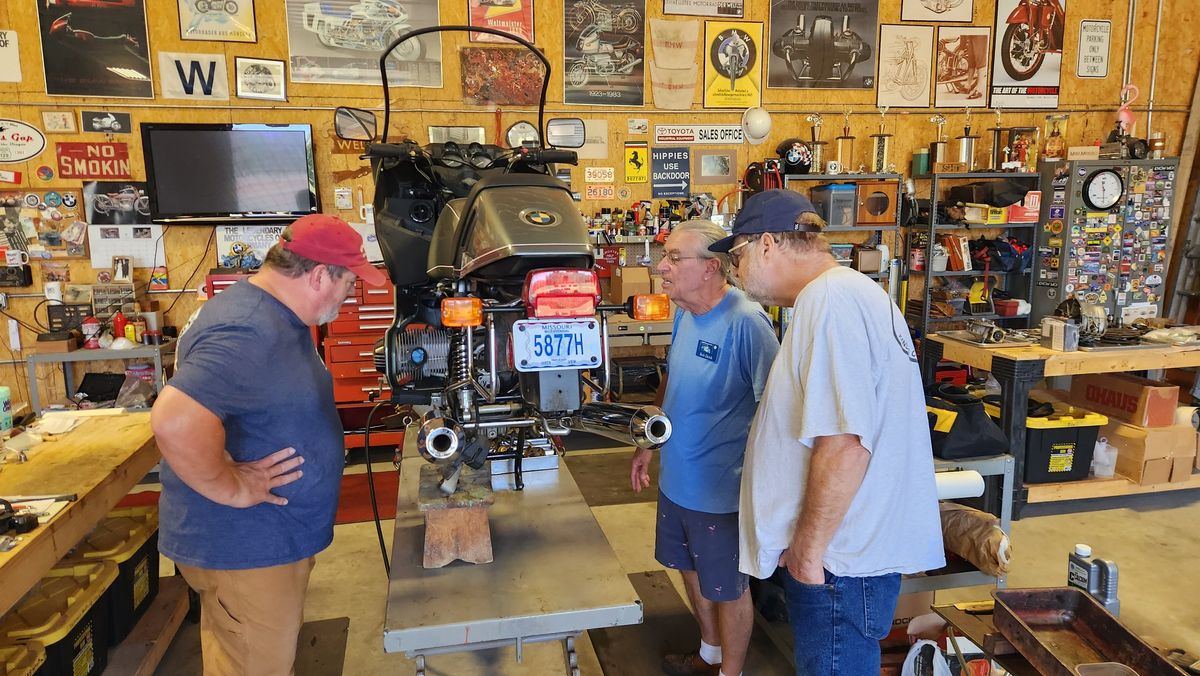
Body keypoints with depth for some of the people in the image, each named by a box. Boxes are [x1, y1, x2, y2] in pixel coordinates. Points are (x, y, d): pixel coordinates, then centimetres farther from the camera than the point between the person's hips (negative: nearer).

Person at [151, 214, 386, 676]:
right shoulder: (249, 332, -28)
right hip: (243, 550, -10)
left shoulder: (279, 316, 7)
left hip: (274, 539, 10)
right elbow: (176, 422, -39)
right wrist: (233, 489, -26)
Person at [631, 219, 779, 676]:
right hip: (677, 478, 8)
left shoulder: (745, 321, -25)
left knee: (728, 587, 12)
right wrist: (649, 445, 18)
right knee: (692, 571, 25)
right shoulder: (685, 314, 2)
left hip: (721, 488, -8)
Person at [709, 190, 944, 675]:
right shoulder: (846, 292, 14)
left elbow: (845, 446, -27)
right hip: (847, 545, 10)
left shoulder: (829, 299, -20)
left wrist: (808, 548, -17)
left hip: (838, 560, -10)